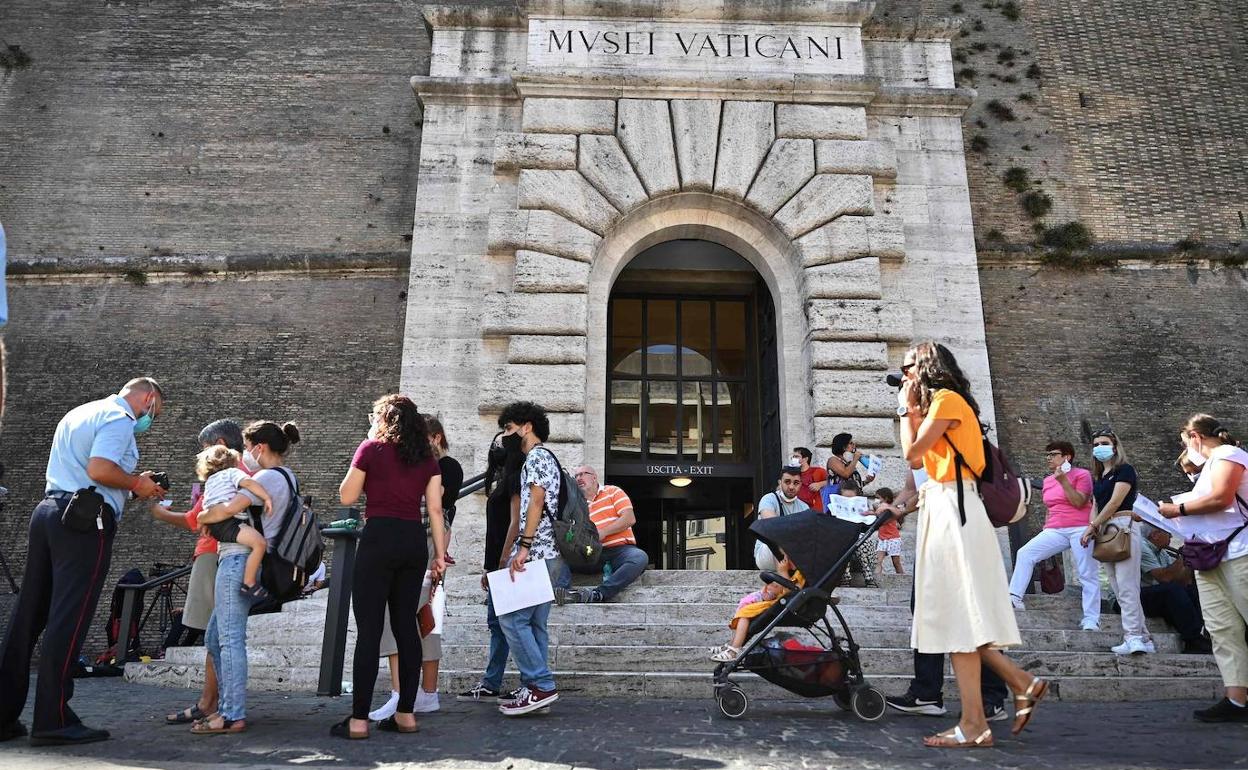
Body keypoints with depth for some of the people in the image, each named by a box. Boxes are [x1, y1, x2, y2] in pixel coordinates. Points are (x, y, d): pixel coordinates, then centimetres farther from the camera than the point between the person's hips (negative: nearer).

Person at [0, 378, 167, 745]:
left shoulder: (79, 413, 25)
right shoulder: (119, 418, -6)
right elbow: (99, 470, -20)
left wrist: (132, 483, 20)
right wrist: (136, 484, -3)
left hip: (48, 510, 9)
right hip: (84, 521, -9)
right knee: (68, 619, -7)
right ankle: (53, 721, -3)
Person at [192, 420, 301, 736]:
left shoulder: (269, 477, -13)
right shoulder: (288, 478, 19)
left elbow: (229, 509, -21)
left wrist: (203, 517, -2)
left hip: (240, 559, -10)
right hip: (247, 562, 10)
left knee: (230, 638, -7)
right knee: (215, 637, 16)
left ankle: (233, 716, -4)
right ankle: (227, 706, 21)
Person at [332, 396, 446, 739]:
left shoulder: (371, 448, -1)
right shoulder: (426, 457, 10)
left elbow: (346, 496, 5)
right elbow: (435, 508, 7)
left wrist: (363, 455, 13)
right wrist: (440, 553, 10)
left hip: (379, 538, -4)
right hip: (415, 541, 5)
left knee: (369, 629, -1)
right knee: (406, 626, 11)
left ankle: (359, 720, 2)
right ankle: (406, 714, 17)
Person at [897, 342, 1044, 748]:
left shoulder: (946, 399, -8)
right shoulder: (936, 403, 20)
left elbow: (912, 452, -13)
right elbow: (918, 460, 16)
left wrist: (907, 409, 0)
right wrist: (912, 411, 17)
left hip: (953, 508, -10)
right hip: (942, 507, 10)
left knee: (957, 613, -8)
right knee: (955, 613, 10)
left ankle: (974, 724, -3)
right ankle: (1023, 683, 15)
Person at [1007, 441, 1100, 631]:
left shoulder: (1081, 475, 0)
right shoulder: (1048, 480, 17)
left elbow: (1079, 503, -13)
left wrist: (1063, 480, -17)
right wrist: (1045, 531, 19)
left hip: (1080, 529, -5)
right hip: (1055, 531, 5)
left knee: (1088, 575, -3)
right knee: (1025, 553, -14)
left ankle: (1091, 620, 1)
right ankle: (1014, 598, -17)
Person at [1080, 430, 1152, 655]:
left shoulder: (1124, 470, -1)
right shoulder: (1097, 477, 21)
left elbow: (1115, 502, -10)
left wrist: (1092, 526, -9)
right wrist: (1093, 528, -2)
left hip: (1123, 526, -8)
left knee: (1126, 587, -12)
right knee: (1119, 589, 5)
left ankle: (1133, 638, -13)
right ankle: (1143, 638, 8)